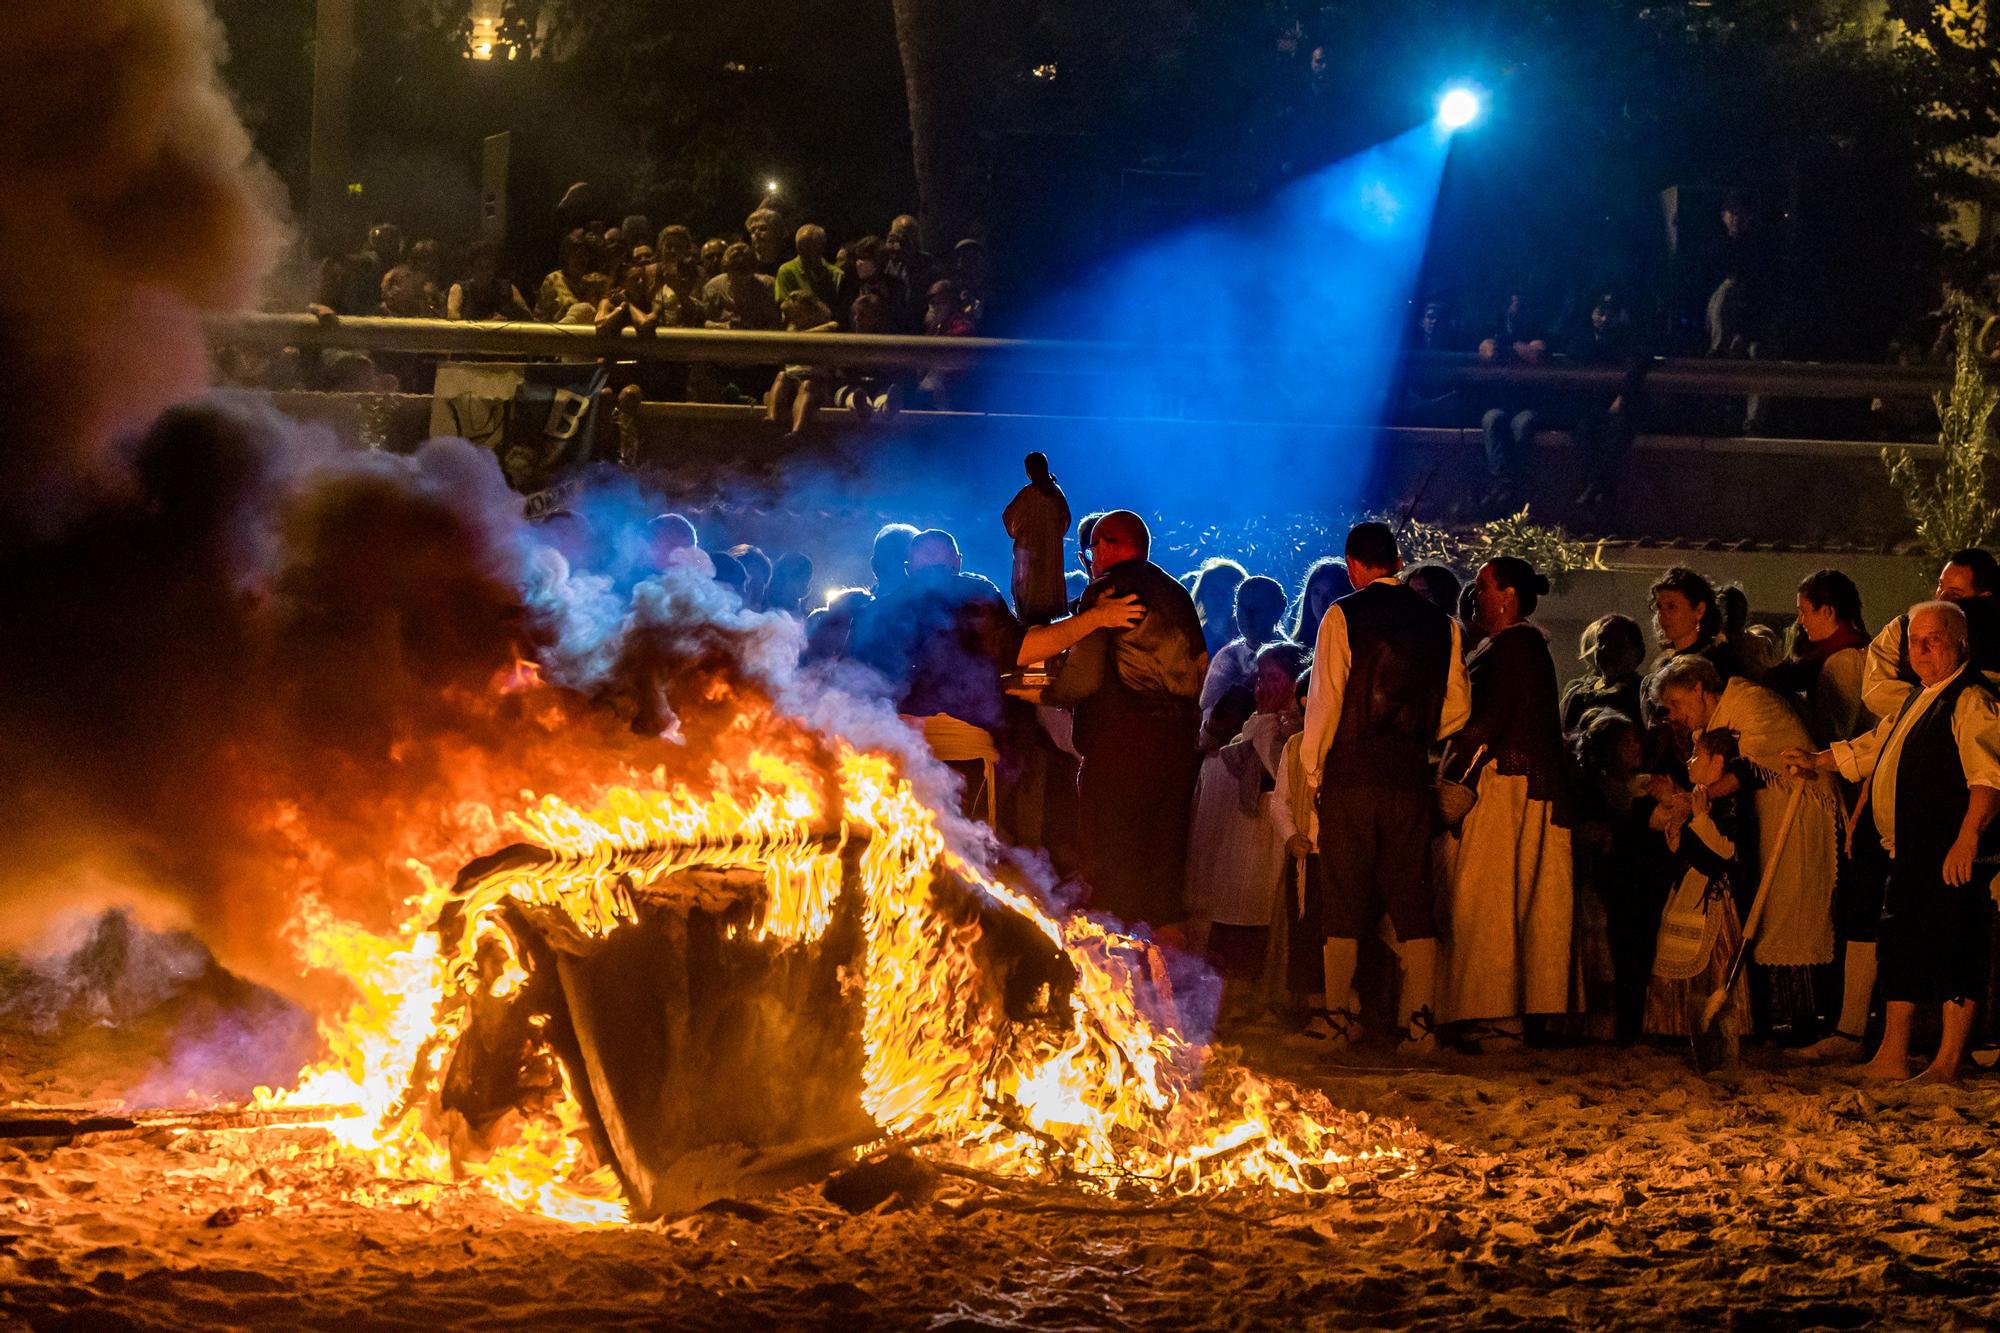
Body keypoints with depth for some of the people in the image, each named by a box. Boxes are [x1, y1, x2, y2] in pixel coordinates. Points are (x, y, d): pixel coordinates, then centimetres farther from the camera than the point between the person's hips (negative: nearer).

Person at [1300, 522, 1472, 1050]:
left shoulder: (1343, 616, -5)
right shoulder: (1440, 624, 6)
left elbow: (1325, 699, -7)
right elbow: (1457, 706, 7)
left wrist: (1314, 769, 2)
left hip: (1351, 774, -3)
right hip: (1411, 777, 3)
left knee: (1344, 896, 3)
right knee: (1413, 897, 6)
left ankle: (1337, 1017, 4)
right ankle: (1420, 1020, 1)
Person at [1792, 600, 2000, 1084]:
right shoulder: (1920, 700, 20)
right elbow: (1872, 749, 34)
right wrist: (1817, 761, 28)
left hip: (1952, 855, -10)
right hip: (1911, 853, 10)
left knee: (1952, 951, -6)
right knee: (1900, 949, 14)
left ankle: (1948, 1063, -1)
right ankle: (1891, 1058, 21)